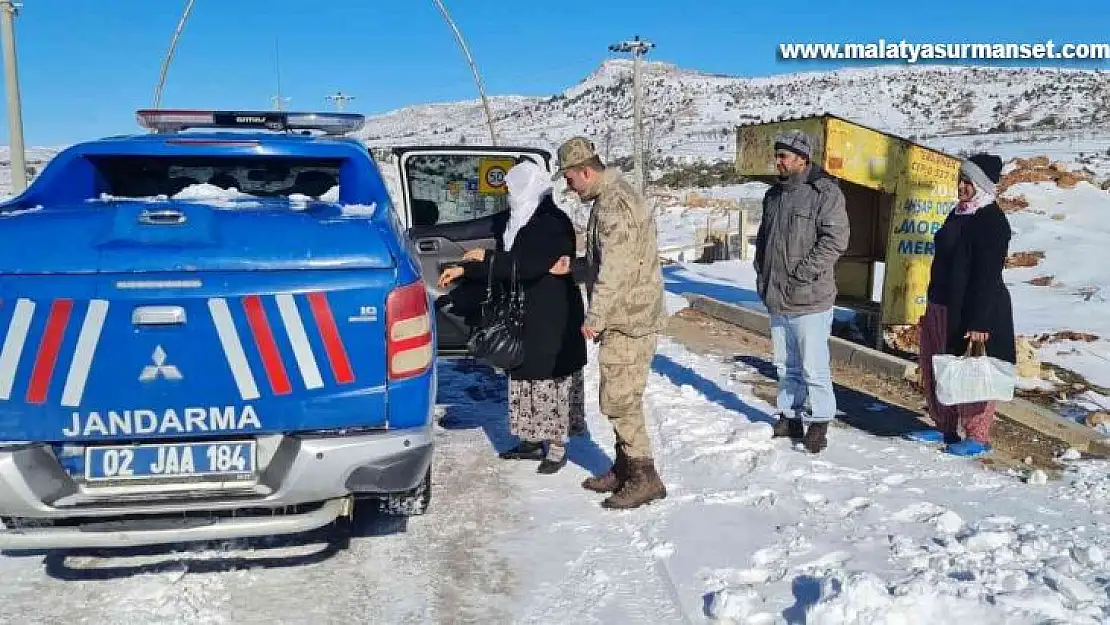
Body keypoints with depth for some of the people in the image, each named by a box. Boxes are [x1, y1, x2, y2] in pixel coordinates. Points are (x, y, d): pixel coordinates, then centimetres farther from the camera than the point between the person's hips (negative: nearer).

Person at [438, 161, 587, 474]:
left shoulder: (553, 223, -17)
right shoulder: (524, 220, 11)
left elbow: (524, 265, -25)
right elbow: (509, 261, 10)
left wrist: (485, 258, -18)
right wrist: (465, 269, -2)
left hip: (552, 317, -9)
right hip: (526, 313, 9)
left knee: (551, 378, -1)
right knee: (528, 377, 14)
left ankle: (557, 447, 10)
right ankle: (533, 442, 25)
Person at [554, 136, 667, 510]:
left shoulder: (614, 205, -19)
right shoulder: (609, 197, 15)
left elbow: (614, 271, -25)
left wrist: (595, 318, -22)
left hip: (630, 320, -11)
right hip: (626, 317, 11)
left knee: (619, 399, -6)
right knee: (620, 397, 17)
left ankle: (644, 478, 3)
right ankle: (624, 469, 28)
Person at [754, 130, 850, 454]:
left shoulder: (825, 192, -9)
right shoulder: (774, 194, 14)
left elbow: (835, 239, -17)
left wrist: (803, 273, -20)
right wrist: (762, 272, 11)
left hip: (810, 299, -7)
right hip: (776, 299, 7)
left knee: (813, 366, -1)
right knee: (785, 365, 16)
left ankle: (818, 423, 12)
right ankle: (789, 417, 28)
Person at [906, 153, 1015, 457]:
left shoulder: (992, 221, -14)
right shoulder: (959, 214, 15)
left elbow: (988, 276, -19)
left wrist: (980, 322, -23)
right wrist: (932, 308, 20)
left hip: (972, 311, -10)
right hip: (943, 307, 10)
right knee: (935, 370, 14)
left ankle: (978, 437, 11)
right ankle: (945, 427, 27)